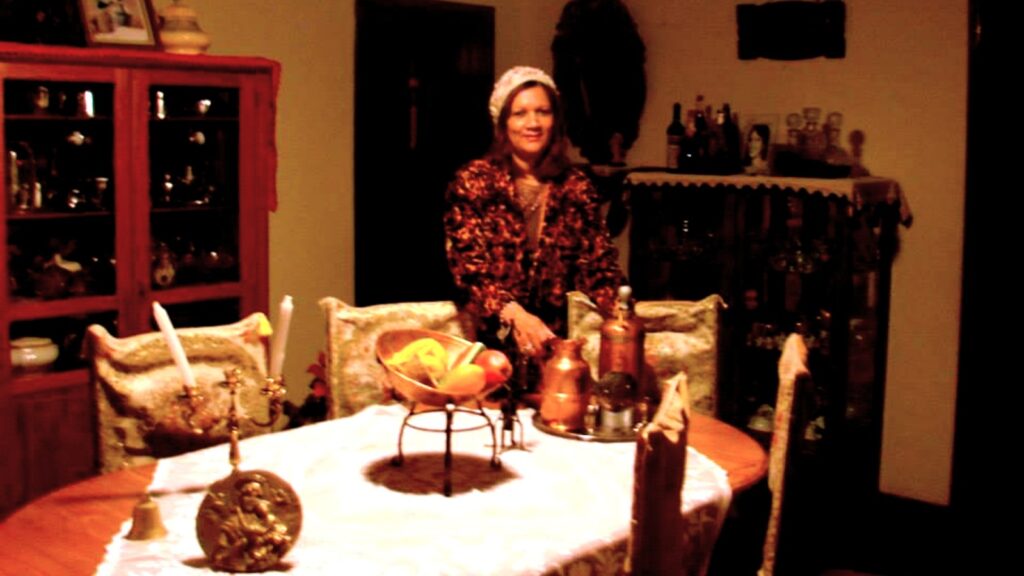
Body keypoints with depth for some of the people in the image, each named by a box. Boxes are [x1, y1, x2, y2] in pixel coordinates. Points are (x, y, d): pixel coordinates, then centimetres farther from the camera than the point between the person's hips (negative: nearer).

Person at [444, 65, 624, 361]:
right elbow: (467, 266, -8)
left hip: (558, 339, 3)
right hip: (490, 338, -3)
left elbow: (599, 264, 6)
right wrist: (515, 316, -25)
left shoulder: (576, 186, 8)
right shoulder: (473, 181, 0)